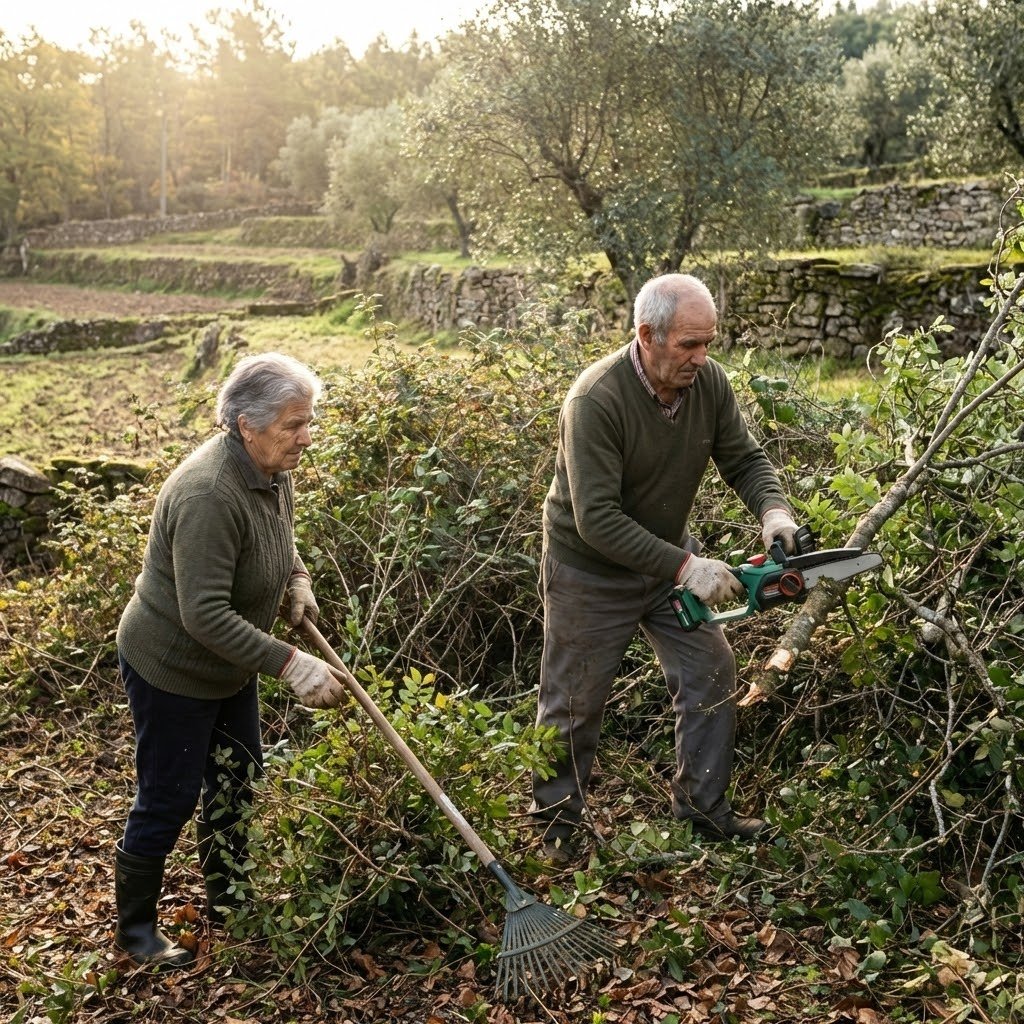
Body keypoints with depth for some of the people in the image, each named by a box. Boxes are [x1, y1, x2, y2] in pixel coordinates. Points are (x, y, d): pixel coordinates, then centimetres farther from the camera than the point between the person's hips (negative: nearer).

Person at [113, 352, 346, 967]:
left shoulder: (274, 472, -6)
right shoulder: (209, 495, -35)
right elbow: (204, 615, -36)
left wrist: (297, 578, -3)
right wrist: (290, 664, -37)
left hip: (229, 664, 9)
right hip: (173, 671, -9)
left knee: (238, 777, 20)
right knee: (169, 800, 5)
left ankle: (227, 901, 41)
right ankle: (135, 928, 28)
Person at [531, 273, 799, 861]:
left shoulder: (709, 382, -12)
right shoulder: (597, 400, -31)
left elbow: (745, 459, -1)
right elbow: (597, 519, -33)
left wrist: (774, 511, -22)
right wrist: (684, 568, -34)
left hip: (671, 552, 6)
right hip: (592, 570, -6)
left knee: (713, 676, 7)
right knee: (575, 704, 7)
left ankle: (704, 806, 26)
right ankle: (557, 823, 28)